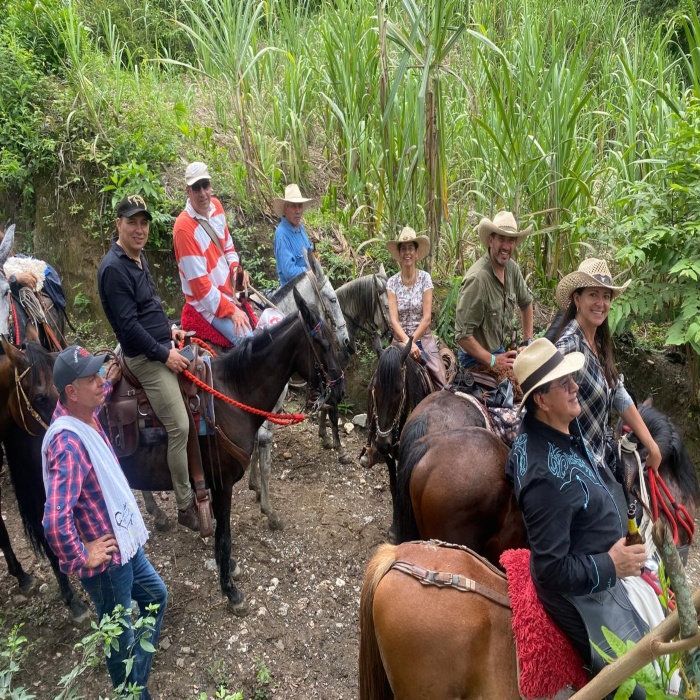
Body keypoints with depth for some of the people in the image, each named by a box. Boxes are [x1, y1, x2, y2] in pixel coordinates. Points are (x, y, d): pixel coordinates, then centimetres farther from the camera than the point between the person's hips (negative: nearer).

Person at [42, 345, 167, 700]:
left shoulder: (86, 416, -2)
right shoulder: (69, 443, -32)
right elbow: (54, 521, -40)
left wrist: (108, 384, 17)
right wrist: (81, 560, -26)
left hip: (124, 543, 10)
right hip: (106, 561, -10)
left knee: (155, 596, 28)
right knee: (120, 635, 13)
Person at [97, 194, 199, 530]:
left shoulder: (139, 258, 10)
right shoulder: (113, 268, -18)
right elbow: (128, 324, -22)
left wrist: (169, 329, 11)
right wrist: (164, 354, -18)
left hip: (163, 346, 10)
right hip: (146, 357, -10)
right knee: (179, 427, -11)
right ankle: (185, 506, 5)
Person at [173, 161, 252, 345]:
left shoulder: (216, 206, 2)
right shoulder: (184, 228, -22)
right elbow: (200, 284, -22)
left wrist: (236, 267, -3)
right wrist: (231, 310, -21)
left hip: (230, 290, 8)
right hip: (209, 304, -8)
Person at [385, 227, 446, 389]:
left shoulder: (425, 278, -2)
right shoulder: (392, 282, 0)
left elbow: (427, 318, -7)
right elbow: (394, 319, -8)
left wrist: (412, 341, -13)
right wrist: (407, 342, -21)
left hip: (424, 339, -1)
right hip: (401, 340, 1)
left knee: (442, 387, -11)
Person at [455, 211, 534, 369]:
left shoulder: (512, 268, -2)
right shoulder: (477, 278, -26)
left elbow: (526, 303, 17)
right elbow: (462, 335, -25)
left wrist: (528, 342, 13)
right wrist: (493, 361, -20)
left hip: (500, 350, 8)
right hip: (478, 359, -8)